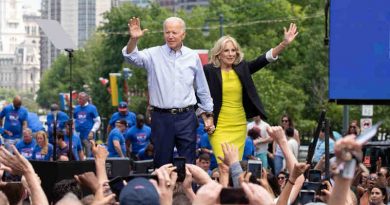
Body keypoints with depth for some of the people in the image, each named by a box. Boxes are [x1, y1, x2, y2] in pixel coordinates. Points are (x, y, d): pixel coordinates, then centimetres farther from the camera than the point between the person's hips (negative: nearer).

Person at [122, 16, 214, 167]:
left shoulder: (193, 57, 7)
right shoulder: (154, 54, 1)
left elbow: (202, 89, 15)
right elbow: (132, 57, -17)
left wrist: (207, 114, 15)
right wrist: (133, 39, -35)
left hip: (186, 117, 1)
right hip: (161, 117, -1)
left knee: (189, 163, 3)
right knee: (162, 162, 6)